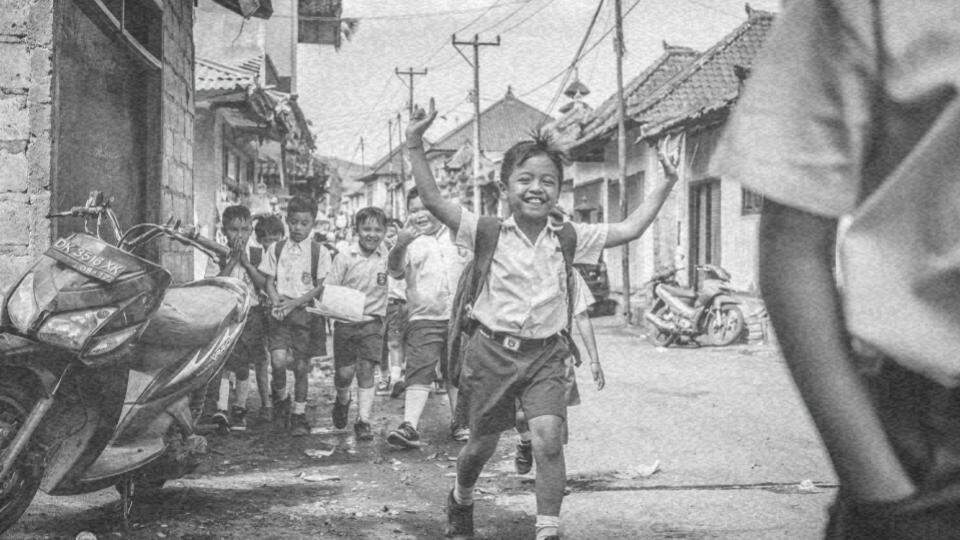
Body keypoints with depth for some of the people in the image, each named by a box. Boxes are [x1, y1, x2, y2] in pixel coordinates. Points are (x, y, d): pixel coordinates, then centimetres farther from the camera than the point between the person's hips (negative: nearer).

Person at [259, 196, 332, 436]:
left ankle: (299, 415, 13)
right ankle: (279, 398, 14)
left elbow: (321, 287, -1)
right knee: (279, 360, -15)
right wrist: (277, 303, -11)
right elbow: (269, 282, 8)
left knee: (301, 365, 0)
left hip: (306, 311, -1)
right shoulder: (277, 249, 8)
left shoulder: (319, 252, 2)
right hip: (281, 311, 1)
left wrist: (294, 303, -13)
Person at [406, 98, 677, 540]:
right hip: (493, 350, -1)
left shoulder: (569, 238, 2)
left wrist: (666, 182, 0)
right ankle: (460, 500, 44)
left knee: (548, 438, -18)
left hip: (544, 354, 1)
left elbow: (630, 229, 2)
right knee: (482, 444, 12)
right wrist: (415, 145, -20)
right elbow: (434, 201, -13)